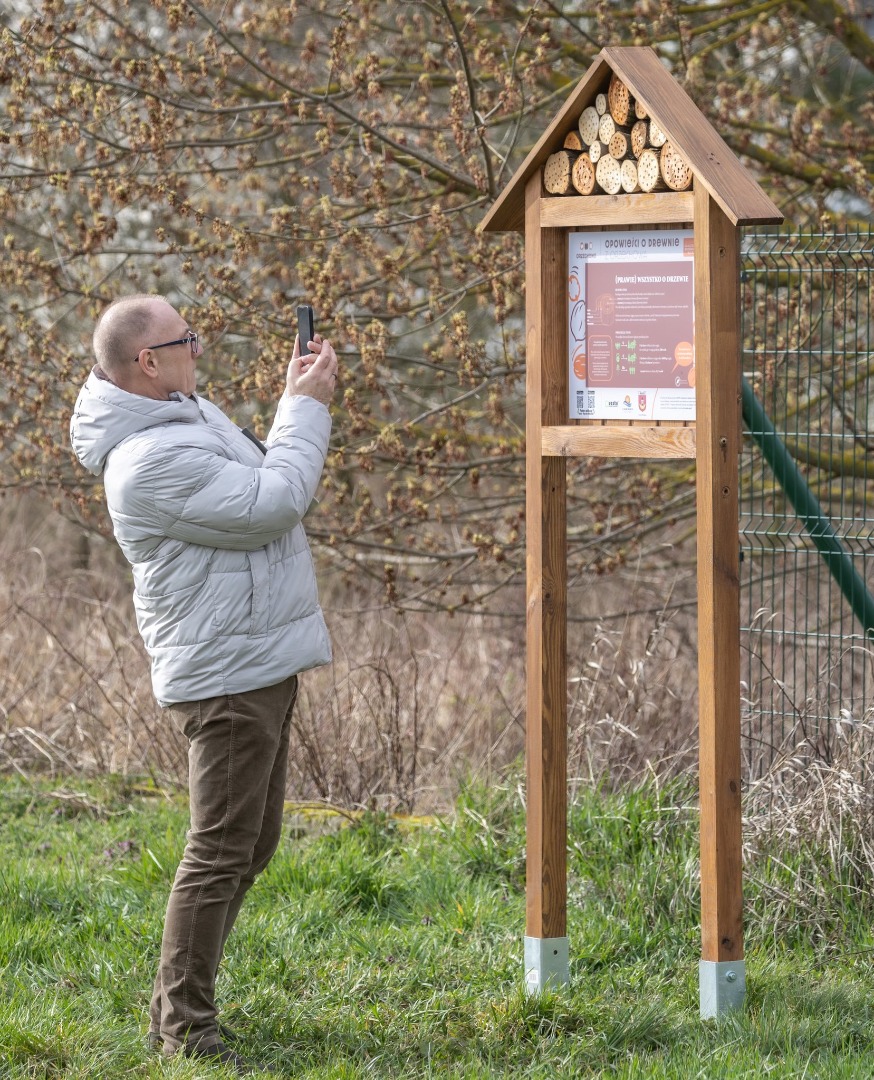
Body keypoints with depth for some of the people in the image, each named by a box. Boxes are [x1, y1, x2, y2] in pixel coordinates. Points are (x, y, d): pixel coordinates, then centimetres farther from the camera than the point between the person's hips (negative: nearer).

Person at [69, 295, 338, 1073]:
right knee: (223, 853, -8)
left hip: (259, 665, 11)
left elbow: (258, 482, 20)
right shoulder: (154, 458, -23)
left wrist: (298, 404, 8)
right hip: (228, 677, -11)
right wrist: (306, 409, -11)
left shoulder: (190, 414, 12)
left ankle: (182, 1003, 24)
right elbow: (273, 502, -23)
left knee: (252, 846, 16)